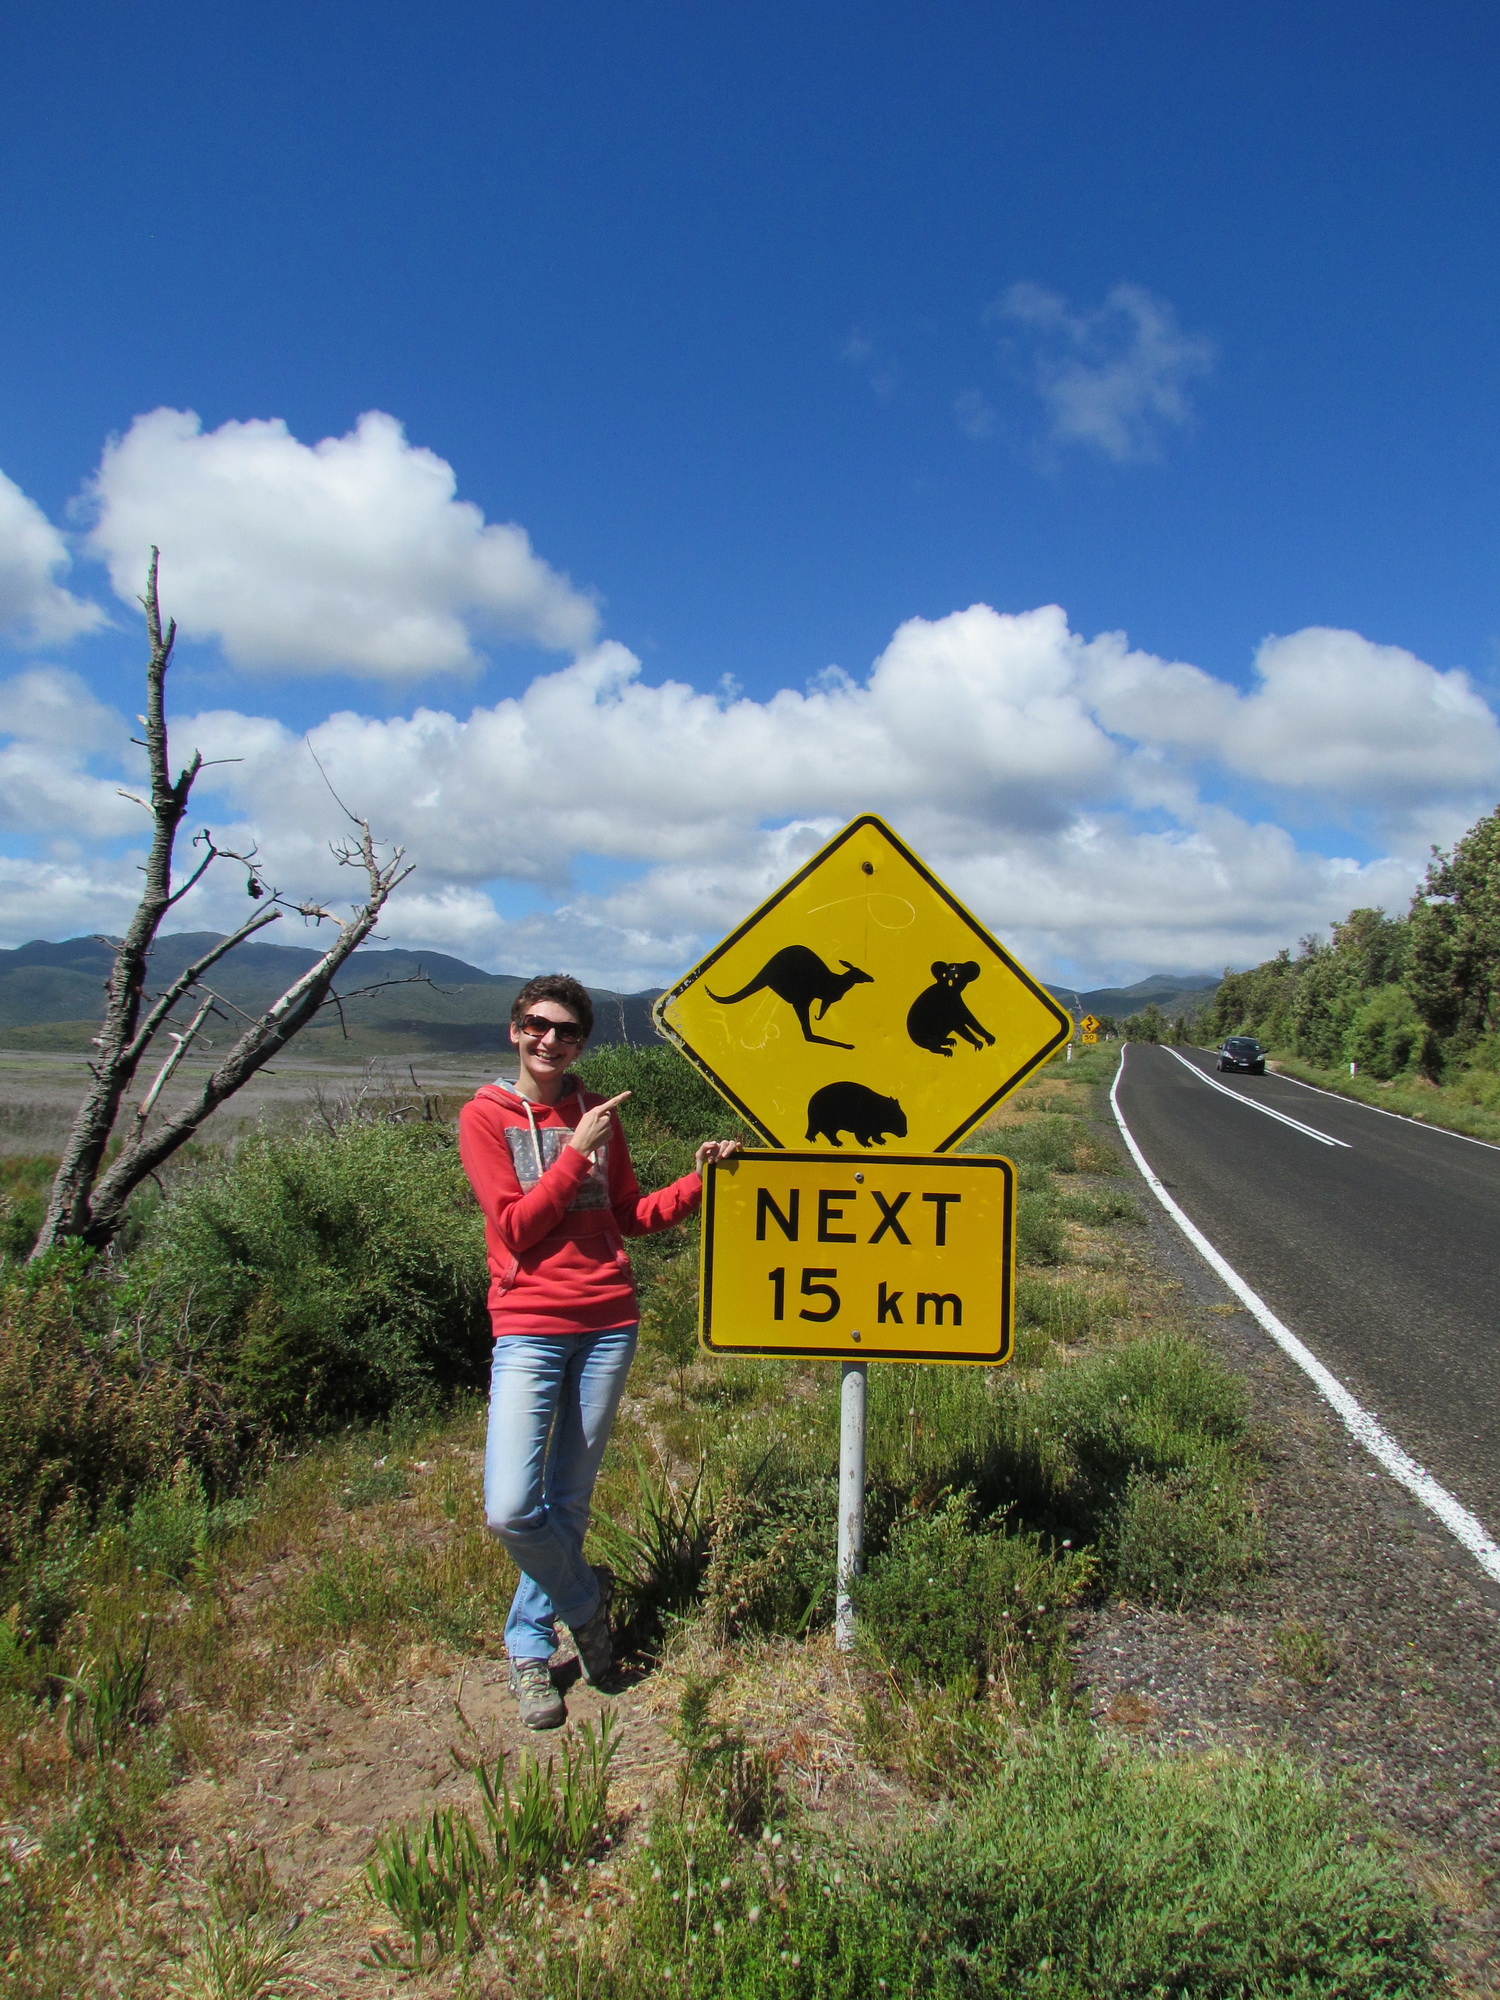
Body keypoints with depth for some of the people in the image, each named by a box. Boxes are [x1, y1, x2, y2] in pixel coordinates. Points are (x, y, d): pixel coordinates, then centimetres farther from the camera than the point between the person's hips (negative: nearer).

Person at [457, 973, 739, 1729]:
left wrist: (698, 1179, 1)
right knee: (509, 1510, -12)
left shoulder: (597, 1113, 9)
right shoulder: (484, 1117, -1)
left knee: (569, 1498, 10)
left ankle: (531, 1648, 30)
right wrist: (577, 1152, -14)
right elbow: (514, 1227, -9)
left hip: (608, 1323, 3)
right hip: (529, 1327, -3)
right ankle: (585, 1597, 18)